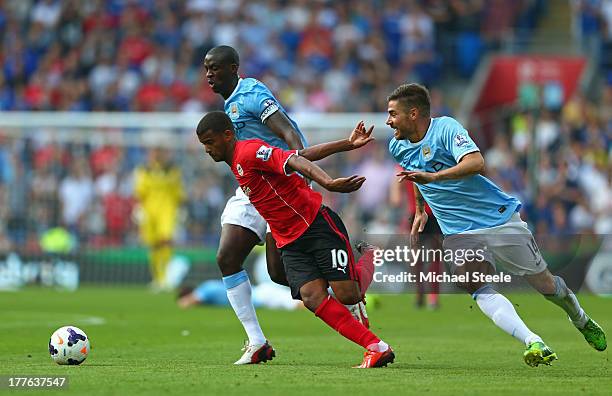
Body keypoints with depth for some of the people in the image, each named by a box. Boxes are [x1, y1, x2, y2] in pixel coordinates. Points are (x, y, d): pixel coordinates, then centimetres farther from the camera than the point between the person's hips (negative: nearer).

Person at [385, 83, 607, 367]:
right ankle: (534, 344, -35)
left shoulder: (446, 128, -17)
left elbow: (476, 163, -35)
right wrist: (420, 211, 29)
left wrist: (432, 176, -44)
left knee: (544, 283, 8)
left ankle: (582, 321, 40)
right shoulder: (398, 147, 4)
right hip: (458, 233, 4)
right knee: (476, 287, -26)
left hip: (500, 220, -4)